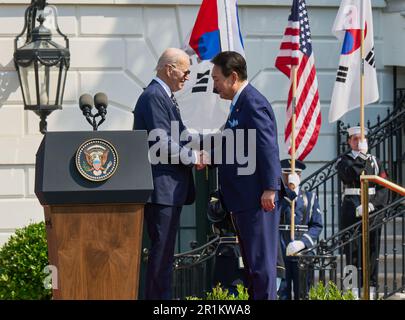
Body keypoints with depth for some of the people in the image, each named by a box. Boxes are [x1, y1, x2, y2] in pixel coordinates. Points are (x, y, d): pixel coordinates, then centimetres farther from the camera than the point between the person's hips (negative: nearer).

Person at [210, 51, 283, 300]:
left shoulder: (253, 104, -15)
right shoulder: (241, 103, 17)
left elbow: (268, 148, -21)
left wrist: (270, 189, -24)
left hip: (257, 198, -11)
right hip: (244, 200, 11)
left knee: (261, 261, -8)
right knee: (253, 262, 15)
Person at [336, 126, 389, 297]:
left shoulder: (375, 161, 15)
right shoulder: (344, 161, 9)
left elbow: (383, 187, 6)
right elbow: (350, 175, -13)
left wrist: (372, 204, -8)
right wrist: (362, 157, -12)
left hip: (372, 209, 2)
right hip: (352, 210, -2)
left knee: (372, 249, 0)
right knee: (353, 250, -6)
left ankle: (371, 287, 3)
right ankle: (353, 288, -6)